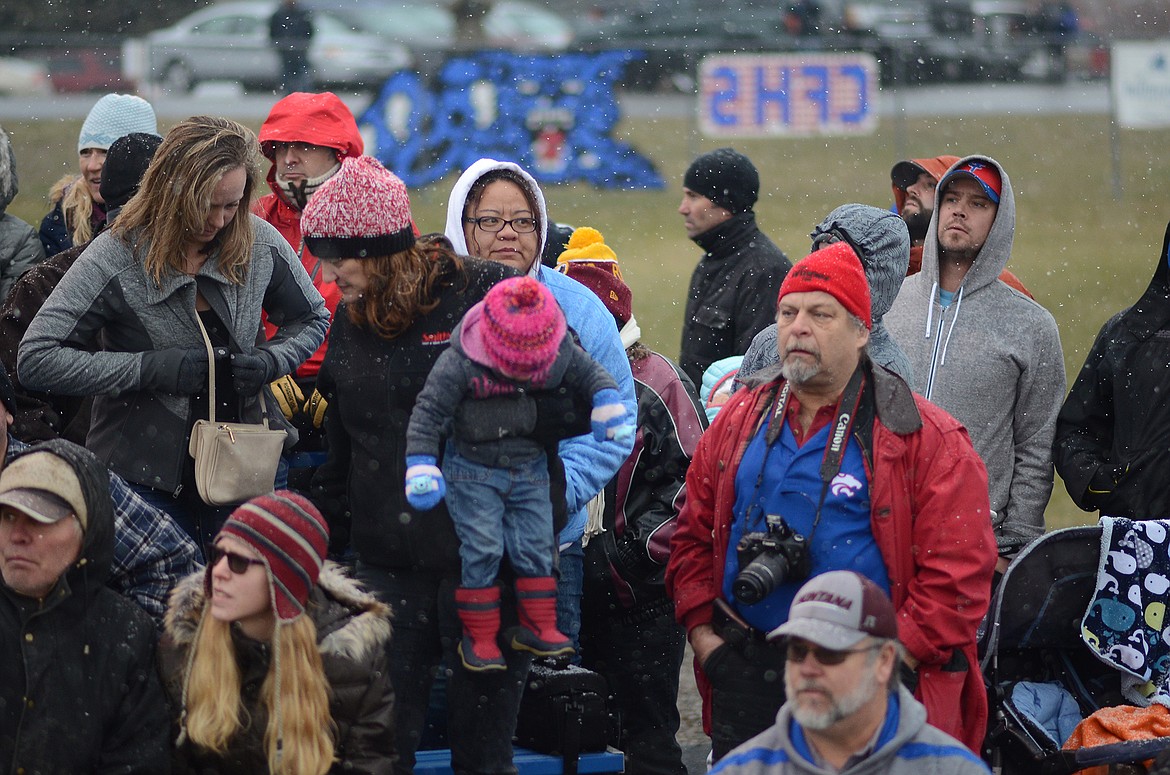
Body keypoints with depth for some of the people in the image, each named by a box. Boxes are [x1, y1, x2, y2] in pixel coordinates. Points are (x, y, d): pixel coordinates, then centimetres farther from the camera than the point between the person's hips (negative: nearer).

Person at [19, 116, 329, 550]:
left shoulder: (260, 245, -3)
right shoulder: (116, 258, -14)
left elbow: (312, 320, 15)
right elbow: (36, 360, -17)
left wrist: (270, 360, -7)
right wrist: (148, 368, -22)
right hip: (142, 476, -3)